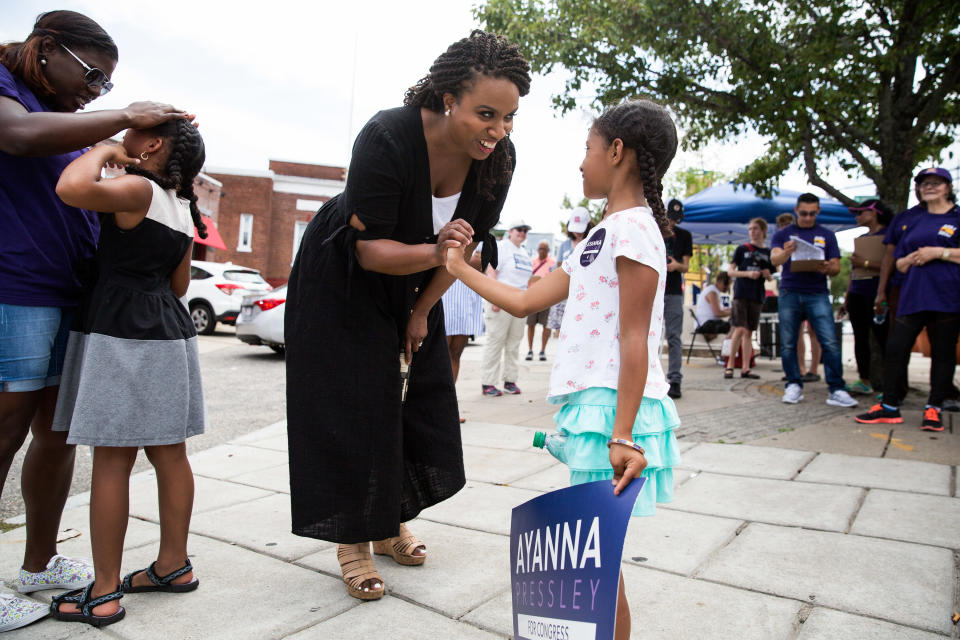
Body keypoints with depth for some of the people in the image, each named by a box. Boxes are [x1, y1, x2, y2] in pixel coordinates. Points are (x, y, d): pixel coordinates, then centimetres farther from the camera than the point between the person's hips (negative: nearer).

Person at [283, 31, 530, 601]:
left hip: (411, 285, 5)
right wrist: (435, 252, -47)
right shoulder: (388, 138, -33)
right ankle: (353, 542, 11)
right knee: (355, 406, -5)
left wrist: (421, 312, -2)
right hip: (343, 282, -5)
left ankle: (391, 524, 26)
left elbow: (467, 244, -5)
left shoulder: (498, 159, -18)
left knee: (419, 399, 7)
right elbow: (370, 250, -29)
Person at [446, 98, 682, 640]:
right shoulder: (601, 237, 19)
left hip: (615, 407, -9)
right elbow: (524, 301, 18)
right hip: (589, 405, 9)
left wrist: (622, 435, -22)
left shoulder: (634, 228, -10)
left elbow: (635, 341, -18)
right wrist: (459, 268, 23)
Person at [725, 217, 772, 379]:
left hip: (757, 296, 4)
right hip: (741, 293, -3)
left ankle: (745, 368, 9)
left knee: (749, 332, 6)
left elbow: (770, 276, 19)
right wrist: (747, 274, -14)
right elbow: (730, 271, 1)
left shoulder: (768, 252, 11)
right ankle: (730, 365, -4)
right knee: (740, 329, -12)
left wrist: (767, 275, -4)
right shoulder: (742, 249, 3)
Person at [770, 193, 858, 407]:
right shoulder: (783, 234, 10)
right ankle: (794, 386, 12)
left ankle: (837, 390, -6)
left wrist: (828, 268, -14)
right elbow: (774, 259, -7)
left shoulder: (827, 235, 14)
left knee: (830, 342, -9)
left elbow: (836, 267, 10)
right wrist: (786, 253, -30)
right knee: (788, 343, 1)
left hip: (817, 294, 0)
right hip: (789, 293, 0)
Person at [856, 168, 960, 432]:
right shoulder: (913, 222, 19)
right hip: (913, 296, 4)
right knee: (895, 349, -2)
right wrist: (912, 258, 0)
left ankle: (933, 409, 10)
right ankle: (889, 407, 4)